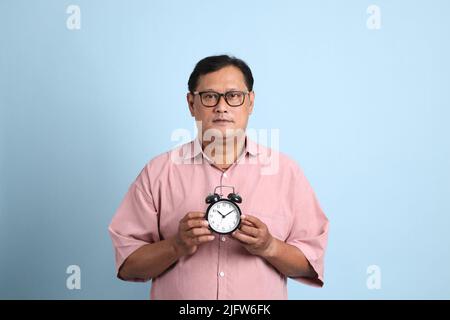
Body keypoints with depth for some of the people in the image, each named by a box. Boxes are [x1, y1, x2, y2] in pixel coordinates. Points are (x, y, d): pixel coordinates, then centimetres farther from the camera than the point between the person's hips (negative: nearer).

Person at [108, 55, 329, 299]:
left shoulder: (285, 170, 0)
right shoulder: (157, 172, -1)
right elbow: (127, 265, -3)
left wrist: (269, 247, -16)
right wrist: (177, 245, -17)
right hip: (174, 293, 0)